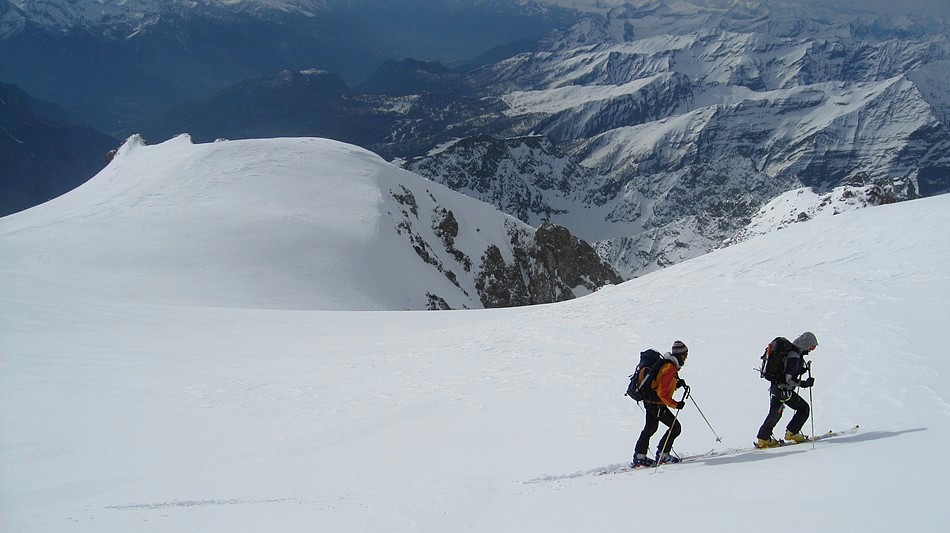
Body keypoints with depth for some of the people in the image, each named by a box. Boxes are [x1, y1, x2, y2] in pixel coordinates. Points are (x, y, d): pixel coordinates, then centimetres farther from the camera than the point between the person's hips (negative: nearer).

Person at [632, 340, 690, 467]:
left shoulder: (670, 365, 8)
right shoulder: (670, 368, -24)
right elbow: (663, 393, -27)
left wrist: (677, 384, 1)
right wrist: (675, 404, -25)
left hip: (649, 401, 11)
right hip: (656, 404, -11)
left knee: (650, 428, 22)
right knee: (675, 427, -3)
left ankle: (639, 457, 29)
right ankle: (662, 454, 6)